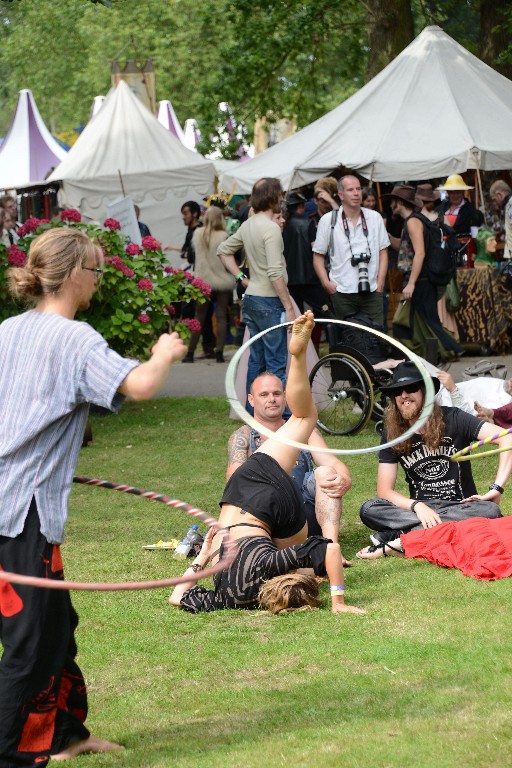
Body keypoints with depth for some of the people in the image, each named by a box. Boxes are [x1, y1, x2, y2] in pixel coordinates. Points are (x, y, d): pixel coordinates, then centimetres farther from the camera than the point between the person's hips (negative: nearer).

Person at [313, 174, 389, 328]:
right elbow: (318, 256, 6)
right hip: (342, 293, -2)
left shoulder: (375, 218, 7)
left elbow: (383, 252, 12)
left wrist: (380, 282, 3)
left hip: (372, 292, 2)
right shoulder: (327, 220, 1)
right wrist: (326, 283, -5)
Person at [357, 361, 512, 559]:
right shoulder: (392, 434, 2)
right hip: (420, 508, 1)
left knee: (490, 511, -36)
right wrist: (417, 506, -22)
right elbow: (385, 490, -4)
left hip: (460, 506, -1)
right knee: (369, 509, -24)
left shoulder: (452, 419, -6)